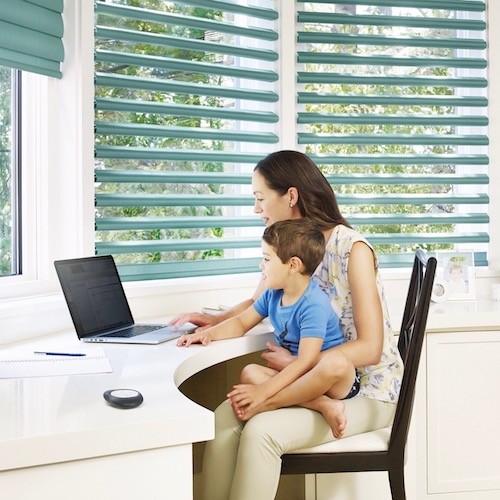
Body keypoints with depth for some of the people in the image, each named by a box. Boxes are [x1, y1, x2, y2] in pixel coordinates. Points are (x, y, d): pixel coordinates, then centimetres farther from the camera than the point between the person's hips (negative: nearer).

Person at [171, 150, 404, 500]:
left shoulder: (351, 248, -18)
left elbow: (369, 349, -22)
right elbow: (255, 306, 20)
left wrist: (295, 363, -21)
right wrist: (214, 321, 1)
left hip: (367, 390, -7)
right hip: (319, 379, 7)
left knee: (259, 431, -27)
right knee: (225, 417, -16)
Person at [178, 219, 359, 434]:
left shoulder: (314, 305, -22)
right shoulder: (273, 295, 5)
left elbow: (306, 361, -30)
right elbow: (241, 322, 18)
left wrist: (263, 391, -37)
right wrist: (209, 333, -2)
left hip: (334, 380, -8)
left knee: (341, 364, -40)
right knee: (250, 372, -18)